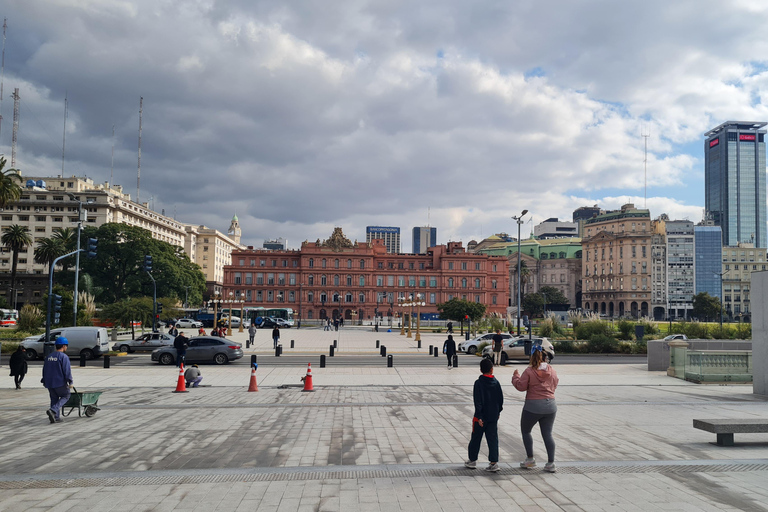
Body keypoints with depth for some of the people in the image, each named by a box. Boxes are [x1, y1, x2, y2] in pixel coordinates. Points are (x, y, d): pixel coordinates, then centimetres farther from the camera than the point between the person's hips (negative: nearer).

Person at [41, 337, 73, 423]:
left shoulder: (49, 356, 12)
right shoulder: (64, 357, -12)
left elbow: (44, 370, 18)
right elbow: (67, 371, -15)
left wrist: (44, 381, 26)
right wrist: (70, 382, -11)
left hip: (49, 383, 7)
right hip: (60, 382, -7)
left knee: (54, 399, 14)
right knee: (66, 396, 8)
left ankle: (56, 417, 12)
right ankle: (53, 410, -11)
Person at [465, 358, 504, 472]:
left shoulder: (479, 383, -12)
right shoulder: (496, 383, 1)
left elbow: (478, 401, -16)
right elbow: (501, 399, 7)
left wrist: (479, 416, -15)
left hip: (481, 417, -3)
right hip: (494, 417, 3)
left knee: (476, 438, 10)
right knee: (493, 439, 7)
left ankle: (472, 460, 21)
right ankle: (494, 462, 3)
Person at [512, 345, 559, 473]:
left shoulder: (529, 371, -11)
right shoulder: (552, 371, 3)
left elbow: (521, 386, -10)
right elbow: (554, 386, 14)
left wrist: (515, 376, 6)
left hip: (533, 406, -4)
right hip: (550, 405, 4)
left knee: (525, 431, 14)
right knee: (548, 434, 9)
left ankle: (530, 459, 14)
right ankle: (550, 463, 6)